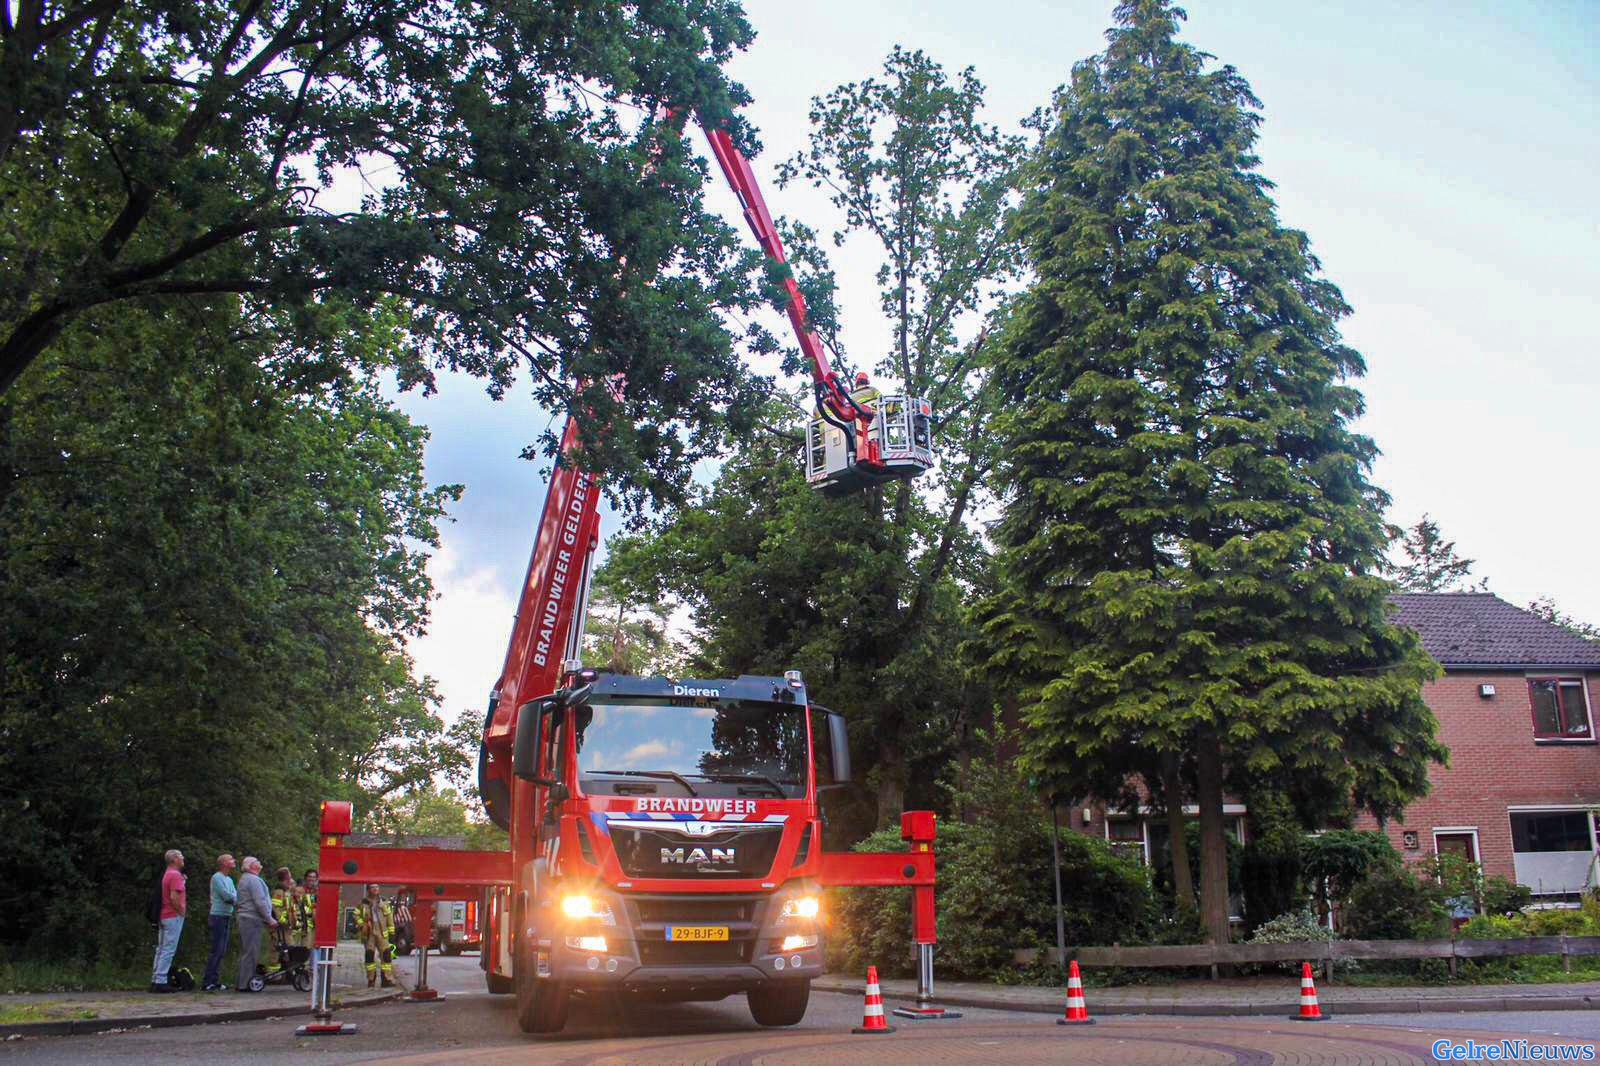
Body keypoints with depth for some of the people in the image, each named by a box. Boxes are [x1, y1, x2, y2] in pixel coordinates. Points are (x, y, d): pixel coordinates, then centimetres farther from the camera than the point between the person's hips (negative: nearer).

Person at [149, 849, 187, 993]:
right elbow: (174, 897, -23)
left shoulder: (166, 874, 16)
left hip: (164, 916, 10)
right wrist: (181, 911, -12)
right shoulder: (175, 875, -15)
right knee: (169, 949, -8)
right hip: (174, 916, -10)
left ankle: (155, 980, 15)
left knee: (161, 949, 12)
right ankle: (161, 981, -9)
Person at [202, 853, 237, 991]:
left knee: (222, 951, 9)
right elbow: (227, 896, -17)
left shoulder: (229, 880, 18)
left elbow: (235, 896, 9)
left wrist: (231, 898, -11)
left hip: (227, 917, 9)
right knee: (216, 950, -11)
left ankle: (215, 981, 14)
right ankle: (207, 983, -10)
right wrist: (234, 898, 1)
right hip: (218, 917, -9)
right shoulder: (217, 878, -10)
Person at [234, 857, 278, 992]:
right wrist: (269, 919, -12)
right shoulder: (254, 880, -12)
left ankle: (241, 983, 17)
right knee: (250, 952, -8)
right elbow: (260, 902, -18)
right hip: (252, 920, -10)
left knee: (245, 952, 13)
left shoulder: (244, 879, 20)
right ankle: (245, 984, -7)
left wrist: (267, 920, 22)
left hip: (244, 918, 10)